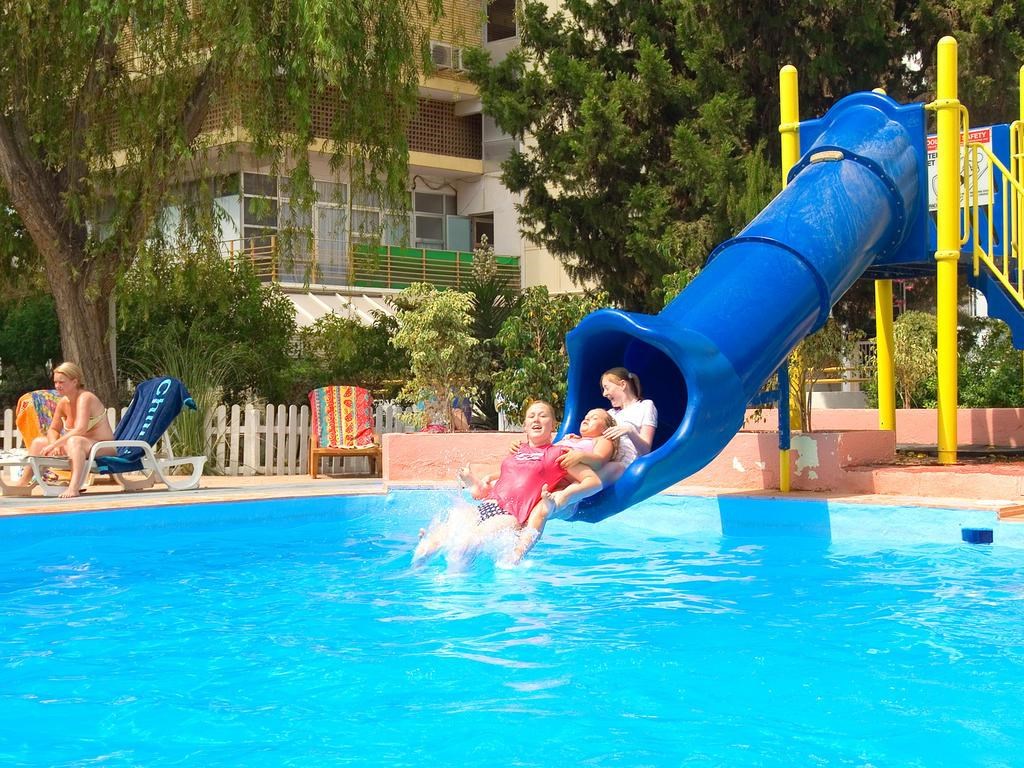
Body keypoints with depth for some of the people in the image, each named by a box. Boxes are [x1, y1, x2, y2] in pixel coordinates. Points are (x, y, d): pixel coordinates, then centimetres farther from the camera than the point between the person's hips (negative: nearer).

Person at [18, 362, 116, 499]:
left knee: (74, 441, -40)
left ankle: (74, 487, -54)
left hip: (103, 448, -9)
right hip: (80, 447, 9)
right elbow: (53, 430, 11)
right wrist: (55, 445, -11)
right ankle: (23, 483, 14)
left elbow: (80, 429, -31)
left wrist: (54, 444, -30)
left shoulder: (85, 398, -19)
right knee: (38, 442, 10)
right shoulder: (63, 402, 5)